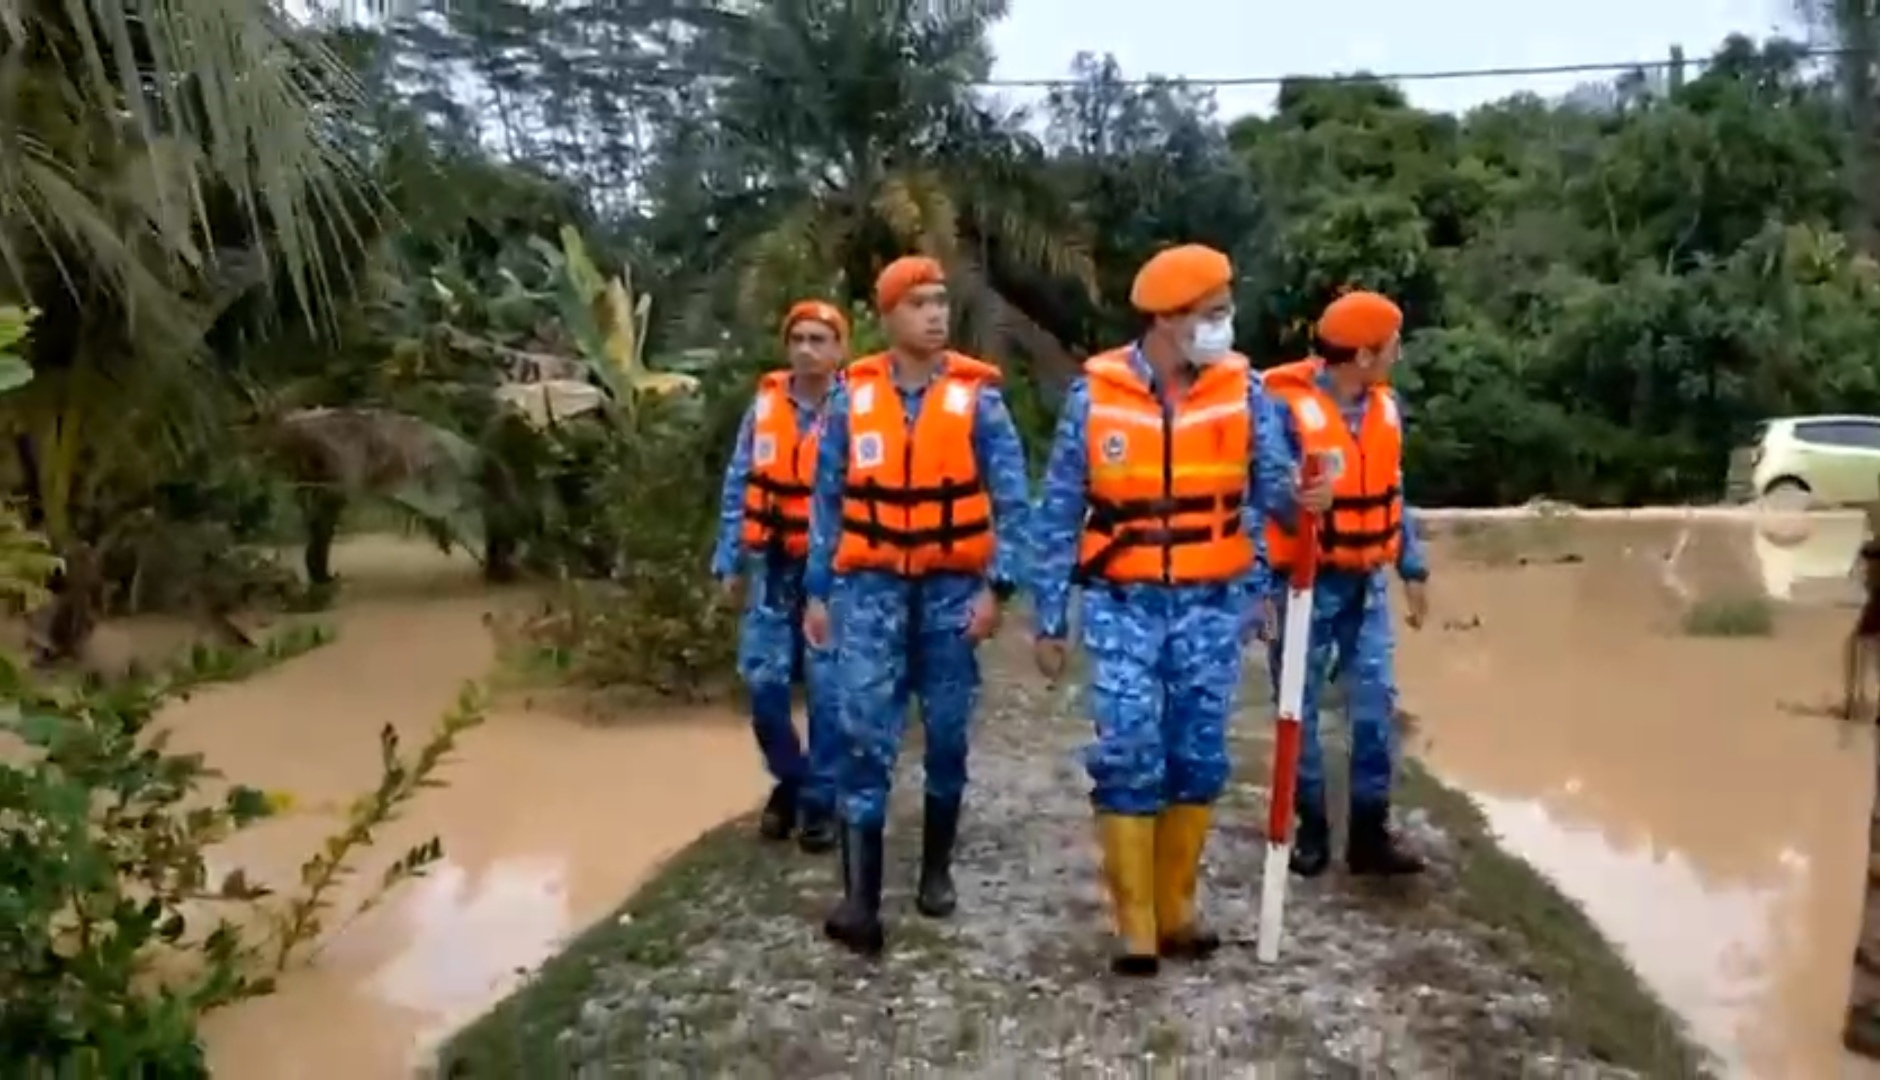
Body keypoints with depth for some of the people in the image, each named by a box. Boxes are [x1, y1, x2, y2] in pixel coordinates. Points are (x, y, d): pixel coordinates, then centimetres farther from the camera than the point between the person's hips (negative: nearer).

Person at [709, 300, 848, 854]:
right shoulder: (764, 405, 3)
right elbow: (737, 486, 8)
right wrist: (729, 562, 6)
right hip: (773, 566, 3)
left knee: (828, 690, 2)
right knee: (764, 682, 5)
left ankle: (821, 799, 17)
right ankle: (789, 778, 27)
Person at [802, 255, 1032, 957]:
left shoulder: (976, 395, -3)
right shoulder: (853, 395, 2)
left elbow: (1011, 499, -3)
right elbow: (828, 499, 7)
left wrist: (996, 588, -10)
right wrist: (818, 591, 6)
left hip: (953, 587, 0)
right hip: (871, 585, 0)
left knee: (947, 733, 10)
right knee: (865, 735, -7)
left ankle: (936, 868, 28)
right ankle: (860, 897, -6)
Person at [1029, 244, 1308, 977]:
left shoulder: (1244, 390, -1)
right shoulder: (1094, 394, -5)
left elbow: (1270, 490, -1)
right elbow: (1058, 514, -1)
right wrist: (1049, 619, -1)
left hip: (1211, 605, 2)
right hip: (1122, 606, -2)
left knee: (1198, 759, 9)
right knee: (1129, 758, -4)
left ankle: (1175, 911, 26)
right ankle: (1136, 926, 10)